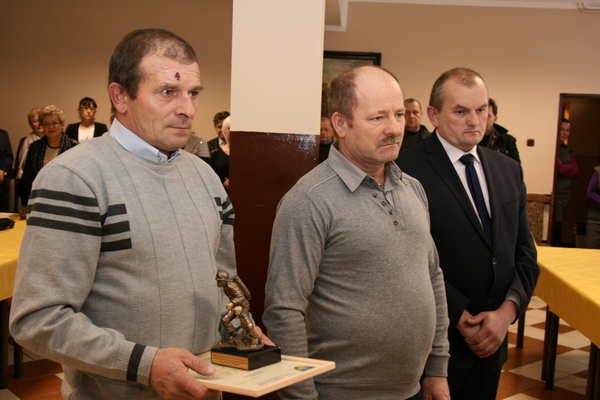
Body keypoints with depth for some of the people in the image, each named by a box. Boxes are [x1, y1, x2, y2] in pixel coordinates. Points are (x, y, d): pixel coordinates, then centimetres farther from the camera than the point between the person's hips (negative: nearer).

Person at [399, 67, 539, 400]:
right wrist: (462, 320, -14)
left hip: (492, 339, 6)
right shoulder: (409, 169, -14)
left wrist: (508, 310, -6)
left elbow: (524, 251, 8)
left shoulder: (508, 169, 8)